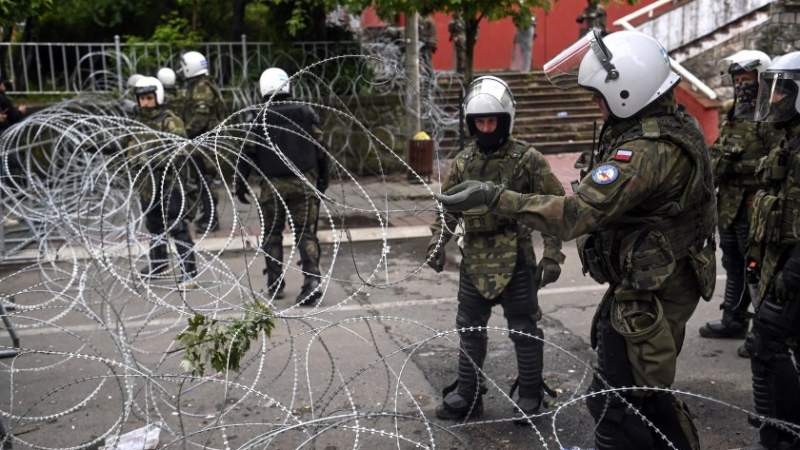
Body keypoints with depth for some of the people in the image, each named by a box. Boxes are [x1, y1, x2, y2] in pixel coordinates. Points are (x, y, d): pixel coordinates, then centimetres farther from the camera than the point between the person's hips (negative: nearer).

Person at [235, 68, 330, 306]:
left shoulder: (260, 119, -2)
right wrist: (323, 177, 14)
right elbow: (320, 147, 4)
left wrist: (240, 184, 6)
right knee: (305, 232, 4)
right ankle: (312, 279, -11)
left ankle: (275, 284, 15)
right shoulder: (306, 112, 2)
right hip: (304, 182, 1)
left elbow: (248, 154, -1)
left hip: (273, 185, -1)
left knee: (272, 233, 12)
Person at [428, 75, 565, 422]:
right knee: (470, 329, 14)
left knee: (524, 331, 8)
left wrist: (552, 255, -11)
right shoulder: (463, 160, 4)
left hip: (516, 262, -4)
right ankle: (467, 395, 29)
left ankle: (530, 396, 26)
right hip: (474, 261, 5)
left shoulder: (527, 159, -10)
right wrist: (438, 242, 4)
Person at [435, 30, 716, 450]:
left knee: (613, 404, 2)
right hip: (660, 282, 10)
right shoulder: (677, 123, 3)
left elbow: (576, 213, -34)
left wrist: (494, 196, -32)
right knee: (647, 389, 26)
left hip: (649, 296, -10)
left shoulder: (648, 149, -29)